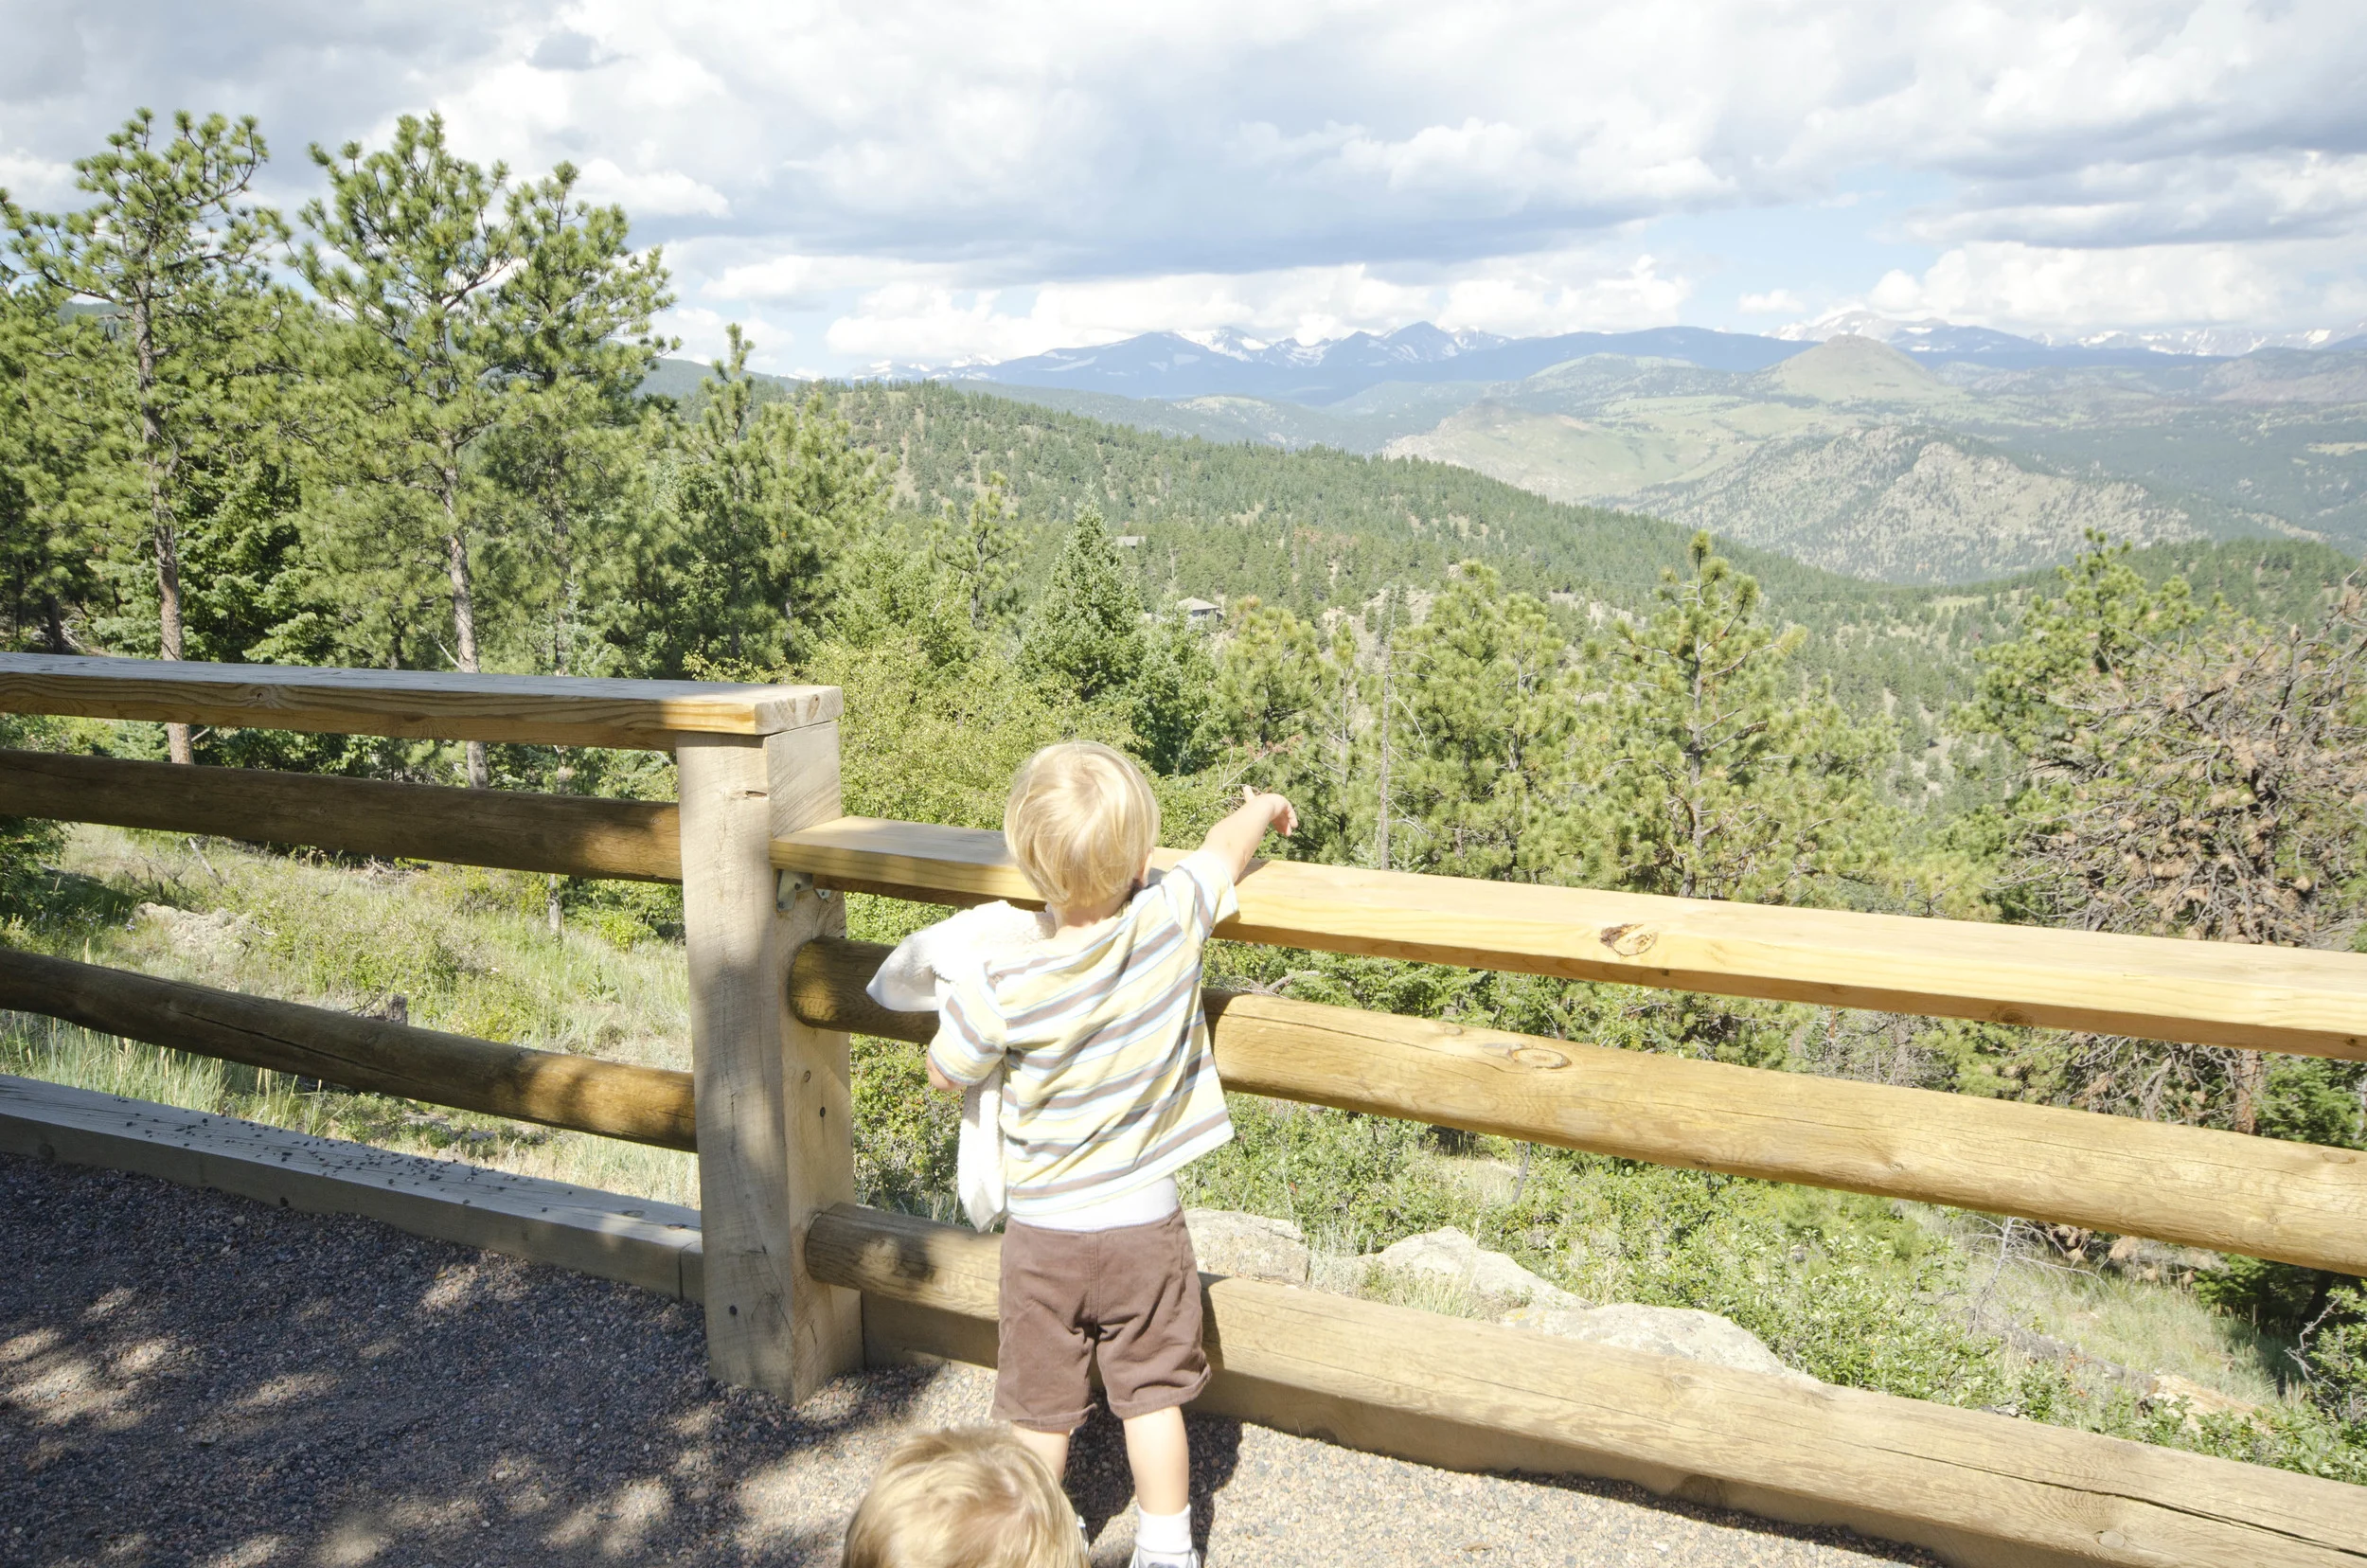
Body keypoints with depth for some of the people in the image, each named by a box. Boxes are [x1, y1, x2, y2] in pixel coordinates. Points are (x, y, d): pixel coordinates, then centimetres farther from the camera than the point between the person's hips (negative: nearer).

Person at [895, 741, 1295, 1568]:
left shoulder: (1002, 983, -23)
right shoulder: (1171, 918, -19)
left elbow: (946, 1074, -4)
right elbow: (1228, 844, 3)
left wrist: (956, 990, 12)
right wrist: (1263, 808, 23)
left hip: (1043, 1230, -1)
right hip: (1145, 1222, 1)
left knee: (1039, 1409, 16)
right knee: (1152, 1395, 17)